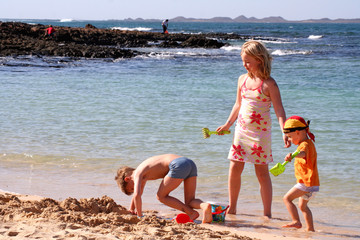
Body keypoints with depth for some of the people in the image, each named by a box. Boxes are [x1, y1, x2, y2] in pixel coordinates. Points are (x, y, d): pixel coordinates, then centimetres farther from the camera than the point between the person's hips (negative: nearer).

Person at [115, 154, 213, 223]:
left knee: (161, 196, 6)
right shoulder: (144, 170, 32)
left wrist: (140, 216, 2)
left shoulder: (137, 174, 6)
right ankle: (204, 206, -24)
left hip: (178, 166, -9)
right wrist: (131, 211, 53)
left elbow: (137, 195, -7)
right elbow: (137, 194, 46)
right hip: (191, 164, 9)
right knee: (189, 202, 10)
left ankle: (191, 213, -4)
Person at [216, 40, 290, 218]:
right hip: (241, 129, 5)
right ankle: (231, 208, 18)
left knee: (262, 172, -2)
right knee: (234, 168, 4)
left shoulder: (269, 84, -10)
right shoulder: (242, 79, 8)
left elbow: (279, 110, -13)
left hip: (260, 132, -5)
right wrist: (227, 124, 26)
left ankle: (267, 213, 6)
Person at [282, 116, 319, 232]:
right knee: (303, 206, 22)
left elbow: (302, 153, -44)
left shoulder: (305, 145, -18)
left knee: (287, 198, -13)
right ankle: (310, 228, 25)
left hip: (307, 182, -11)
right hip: (311, 183, 11)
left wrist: (292, 156, -63)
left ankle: (296, 222, -19)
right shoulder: (308, 143, 16)